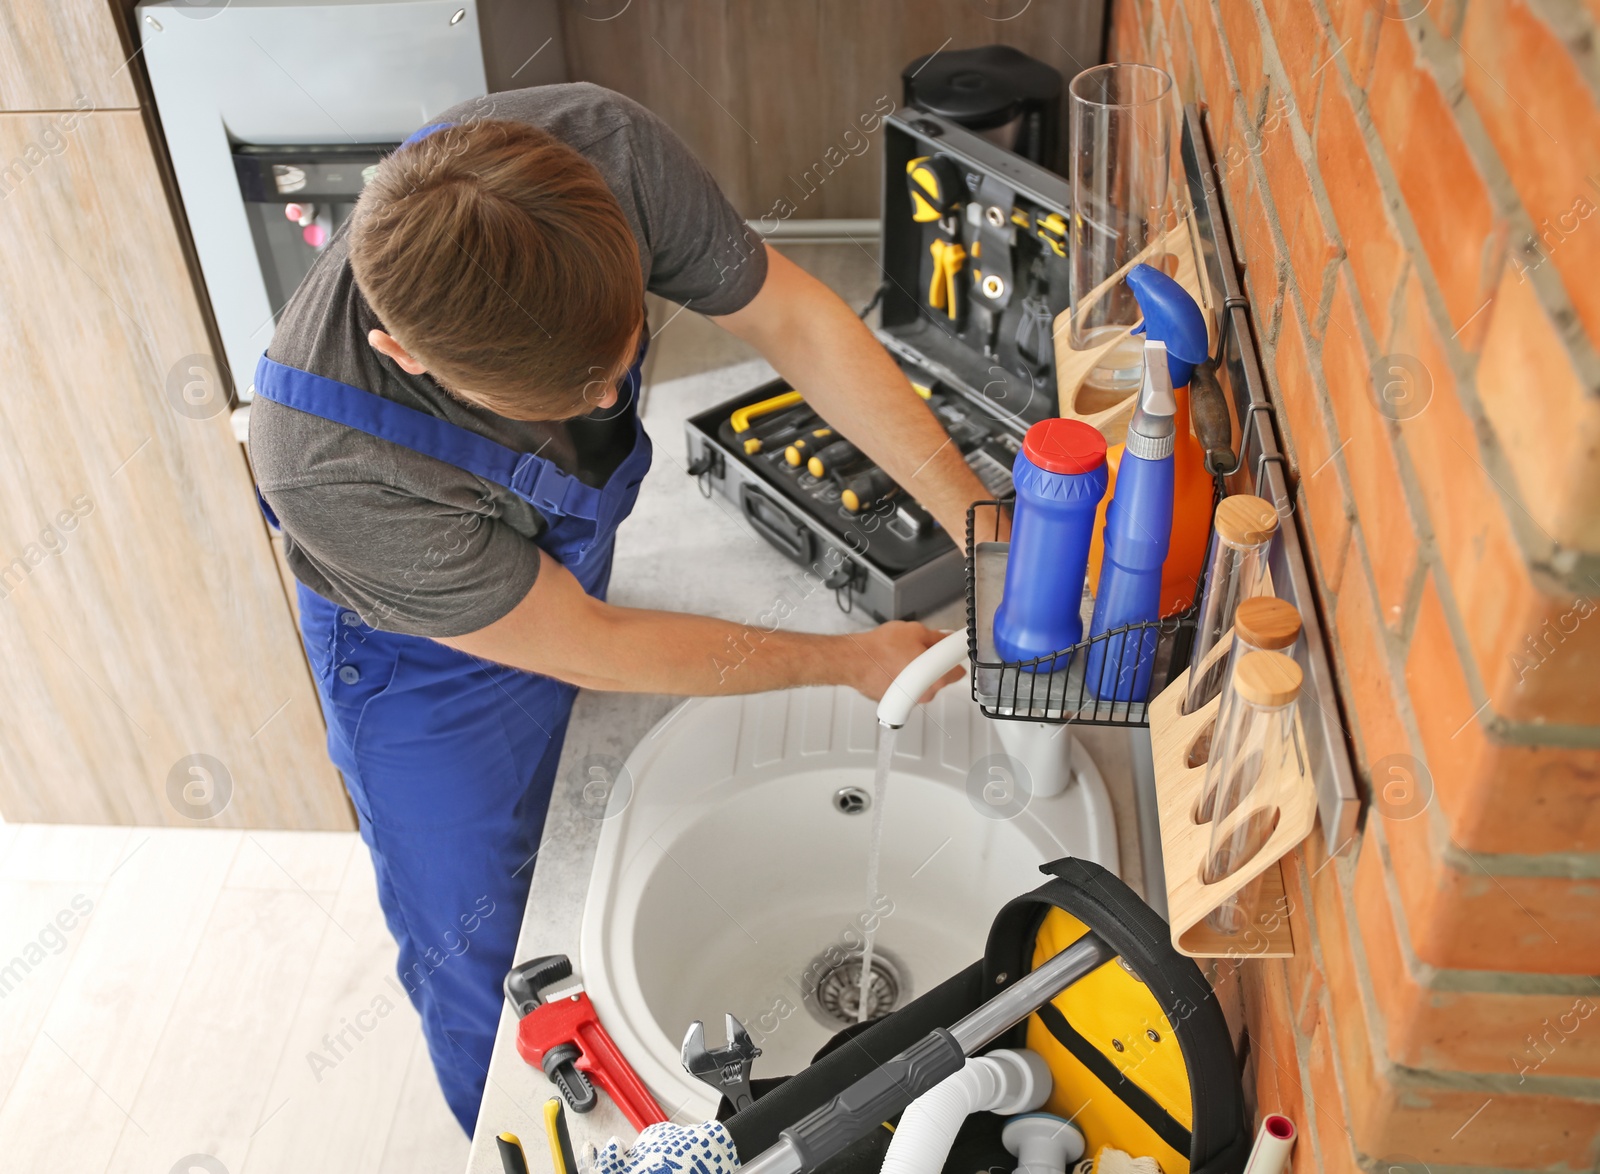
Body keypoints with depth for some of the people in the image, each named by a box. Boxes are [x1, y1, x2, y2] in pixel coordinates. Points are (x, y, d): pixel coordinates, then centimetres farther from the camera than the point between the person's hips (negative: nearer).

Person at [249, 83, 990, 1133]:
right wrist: (850, 662, -20)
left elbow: (795, 319, -20)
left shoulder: (602, 146, -37)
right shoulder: (330, 463, -45)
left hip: (567, 560, 4)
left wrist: (982, 522, -27)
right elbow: (593, 651, -30)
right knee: (478, 957, 14)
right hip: (426, 656, -4)